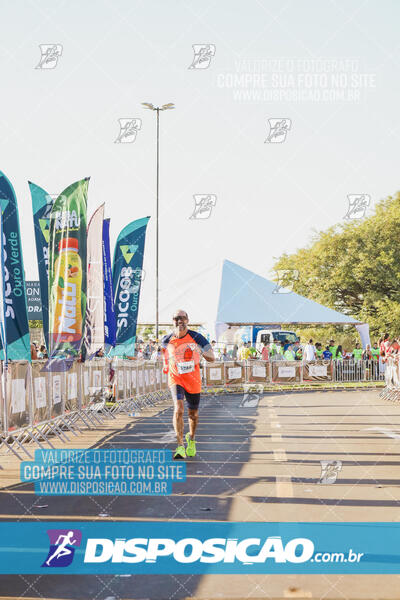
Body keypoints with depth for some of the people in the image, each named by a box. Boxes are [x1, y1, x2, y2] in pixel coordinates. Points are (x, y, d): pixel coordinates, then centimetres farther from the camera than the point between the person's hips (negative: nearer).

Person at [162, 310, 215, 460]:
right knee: (178, 409, -22)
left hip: (193, 380, 1)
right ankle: (180, 447, -22)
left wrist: (200, 351, -29)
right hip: (176, 379, -1)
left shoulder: (196, 337, -10)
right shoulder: (167, 340, -5)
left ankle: (191, 439, 44)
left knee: (193, 414, 13)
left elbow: (212, 358, -12)